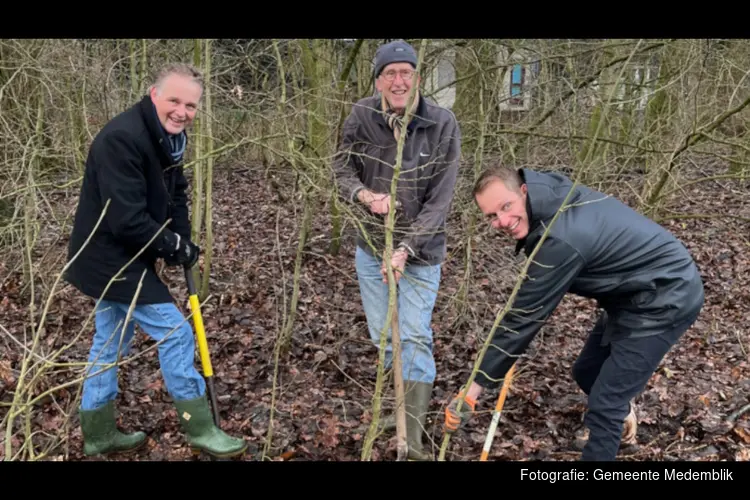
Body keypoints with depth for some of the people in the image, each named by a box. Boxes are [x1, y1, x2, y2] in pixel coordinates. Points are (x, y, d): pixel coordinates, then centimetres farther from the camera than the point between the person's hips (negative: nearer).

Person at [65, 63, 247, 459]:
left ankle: (98, 435, 34)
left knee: (111, 342, 18)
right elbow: (126, 220, -30)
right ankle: (200, 429, 10)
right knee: (176, 333, -5)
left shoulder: (168, 137, 5)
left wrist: (183, 242, -2)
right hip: (110, 260, -10)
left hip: (122, 259, 10)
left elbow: (175, 195, 11)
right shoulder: (122, 138, -26)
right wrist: (171, 245, -16)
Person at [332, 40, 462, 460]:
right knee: (383, 337, 15)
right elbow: (343, 169, 0)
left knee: (415, 338, -2)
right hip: (371, 247, 4)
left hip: (420, 252, -3)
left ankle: (415, 436, 8)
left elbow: (440, 200, -17)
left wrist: (406, 249, -26)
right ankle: (406, 408, 40)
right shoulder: (361, 117, -10)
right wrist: (365, 195, -23)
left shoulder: (443, 124, -17)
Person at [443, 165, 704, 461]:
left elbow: (523, 319, -30)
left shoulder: (560, 241, -33)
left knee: (604, 404, -11)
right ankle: (621, 411, 54)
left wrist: (474, 389, -25)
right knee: (586, 372, 22)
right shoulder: (549, 191, -7)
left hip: (666, 297, -10)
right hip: (636, 291, 10)